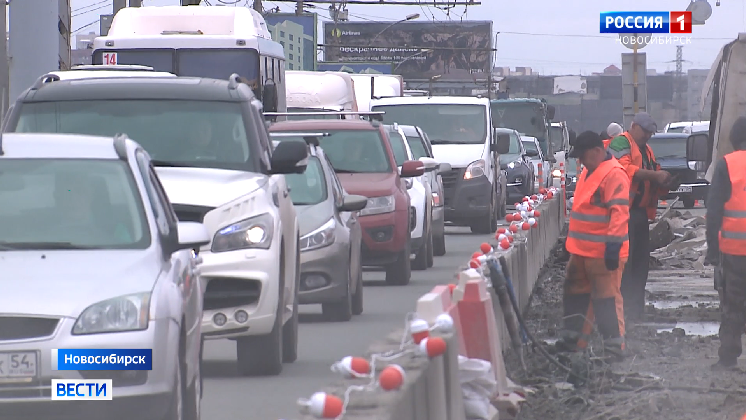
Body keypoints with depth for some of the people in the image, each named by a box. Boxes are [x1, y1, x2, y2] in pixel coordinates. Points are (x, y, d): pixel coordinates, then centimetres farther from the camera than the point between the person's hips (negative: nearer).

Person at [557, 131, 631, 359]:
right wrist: (574, 243, 25)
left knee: (607, 298, -5)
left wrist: (613, 246, -27)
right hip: (581, 251, 10)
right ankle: (572, 338, 28)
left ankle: (615, 346, -1)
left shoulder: (614, 174, -16)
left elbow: (619, 213, -23)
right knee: (576, 295, 17)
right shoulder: (589, 173, 16)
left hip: (603, 253, -10)